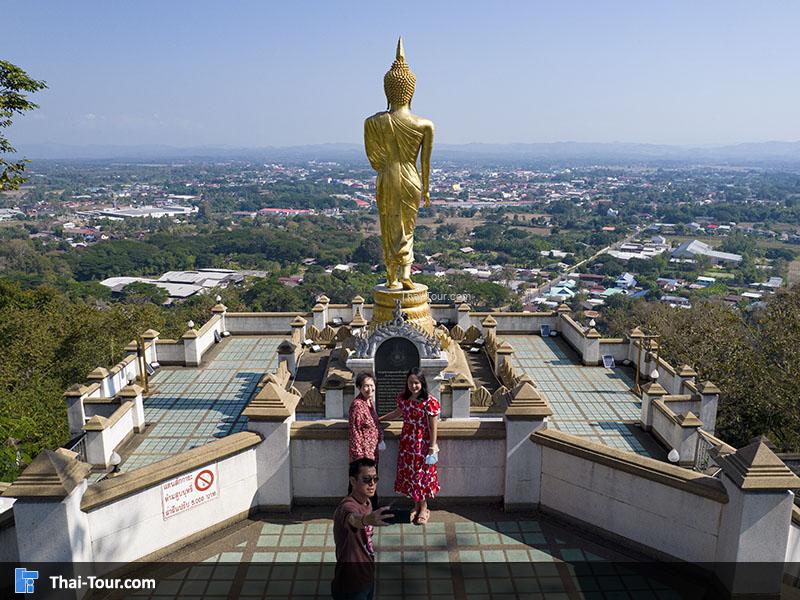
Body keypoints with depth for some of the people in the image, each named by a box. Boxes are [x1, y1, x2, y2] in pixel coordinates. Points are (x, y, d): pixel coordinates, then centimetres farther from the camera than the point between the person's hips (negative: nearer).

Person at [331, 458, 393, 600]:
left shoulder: (367, 503, 2)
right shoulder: (347, 507, -27)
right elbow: (353, 519, -51)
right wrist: (367, 519, -70)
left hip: (367, 577, 8)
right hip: (350, 586, -8)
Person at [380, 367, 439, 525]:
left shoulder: (430, 402, -18)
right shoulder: (403, 398, -2)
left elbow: (433, 427, -14)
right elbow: (398, 412, 18)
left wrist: (432, 447, -13)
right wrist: (379, 418, 20)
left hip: (423, 444, -5)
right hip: (407, 443, 5)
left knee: (422, 474, 7)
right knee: (408, 473, 12)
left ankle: (424, 508, 26)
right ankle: (416, 505, 32)